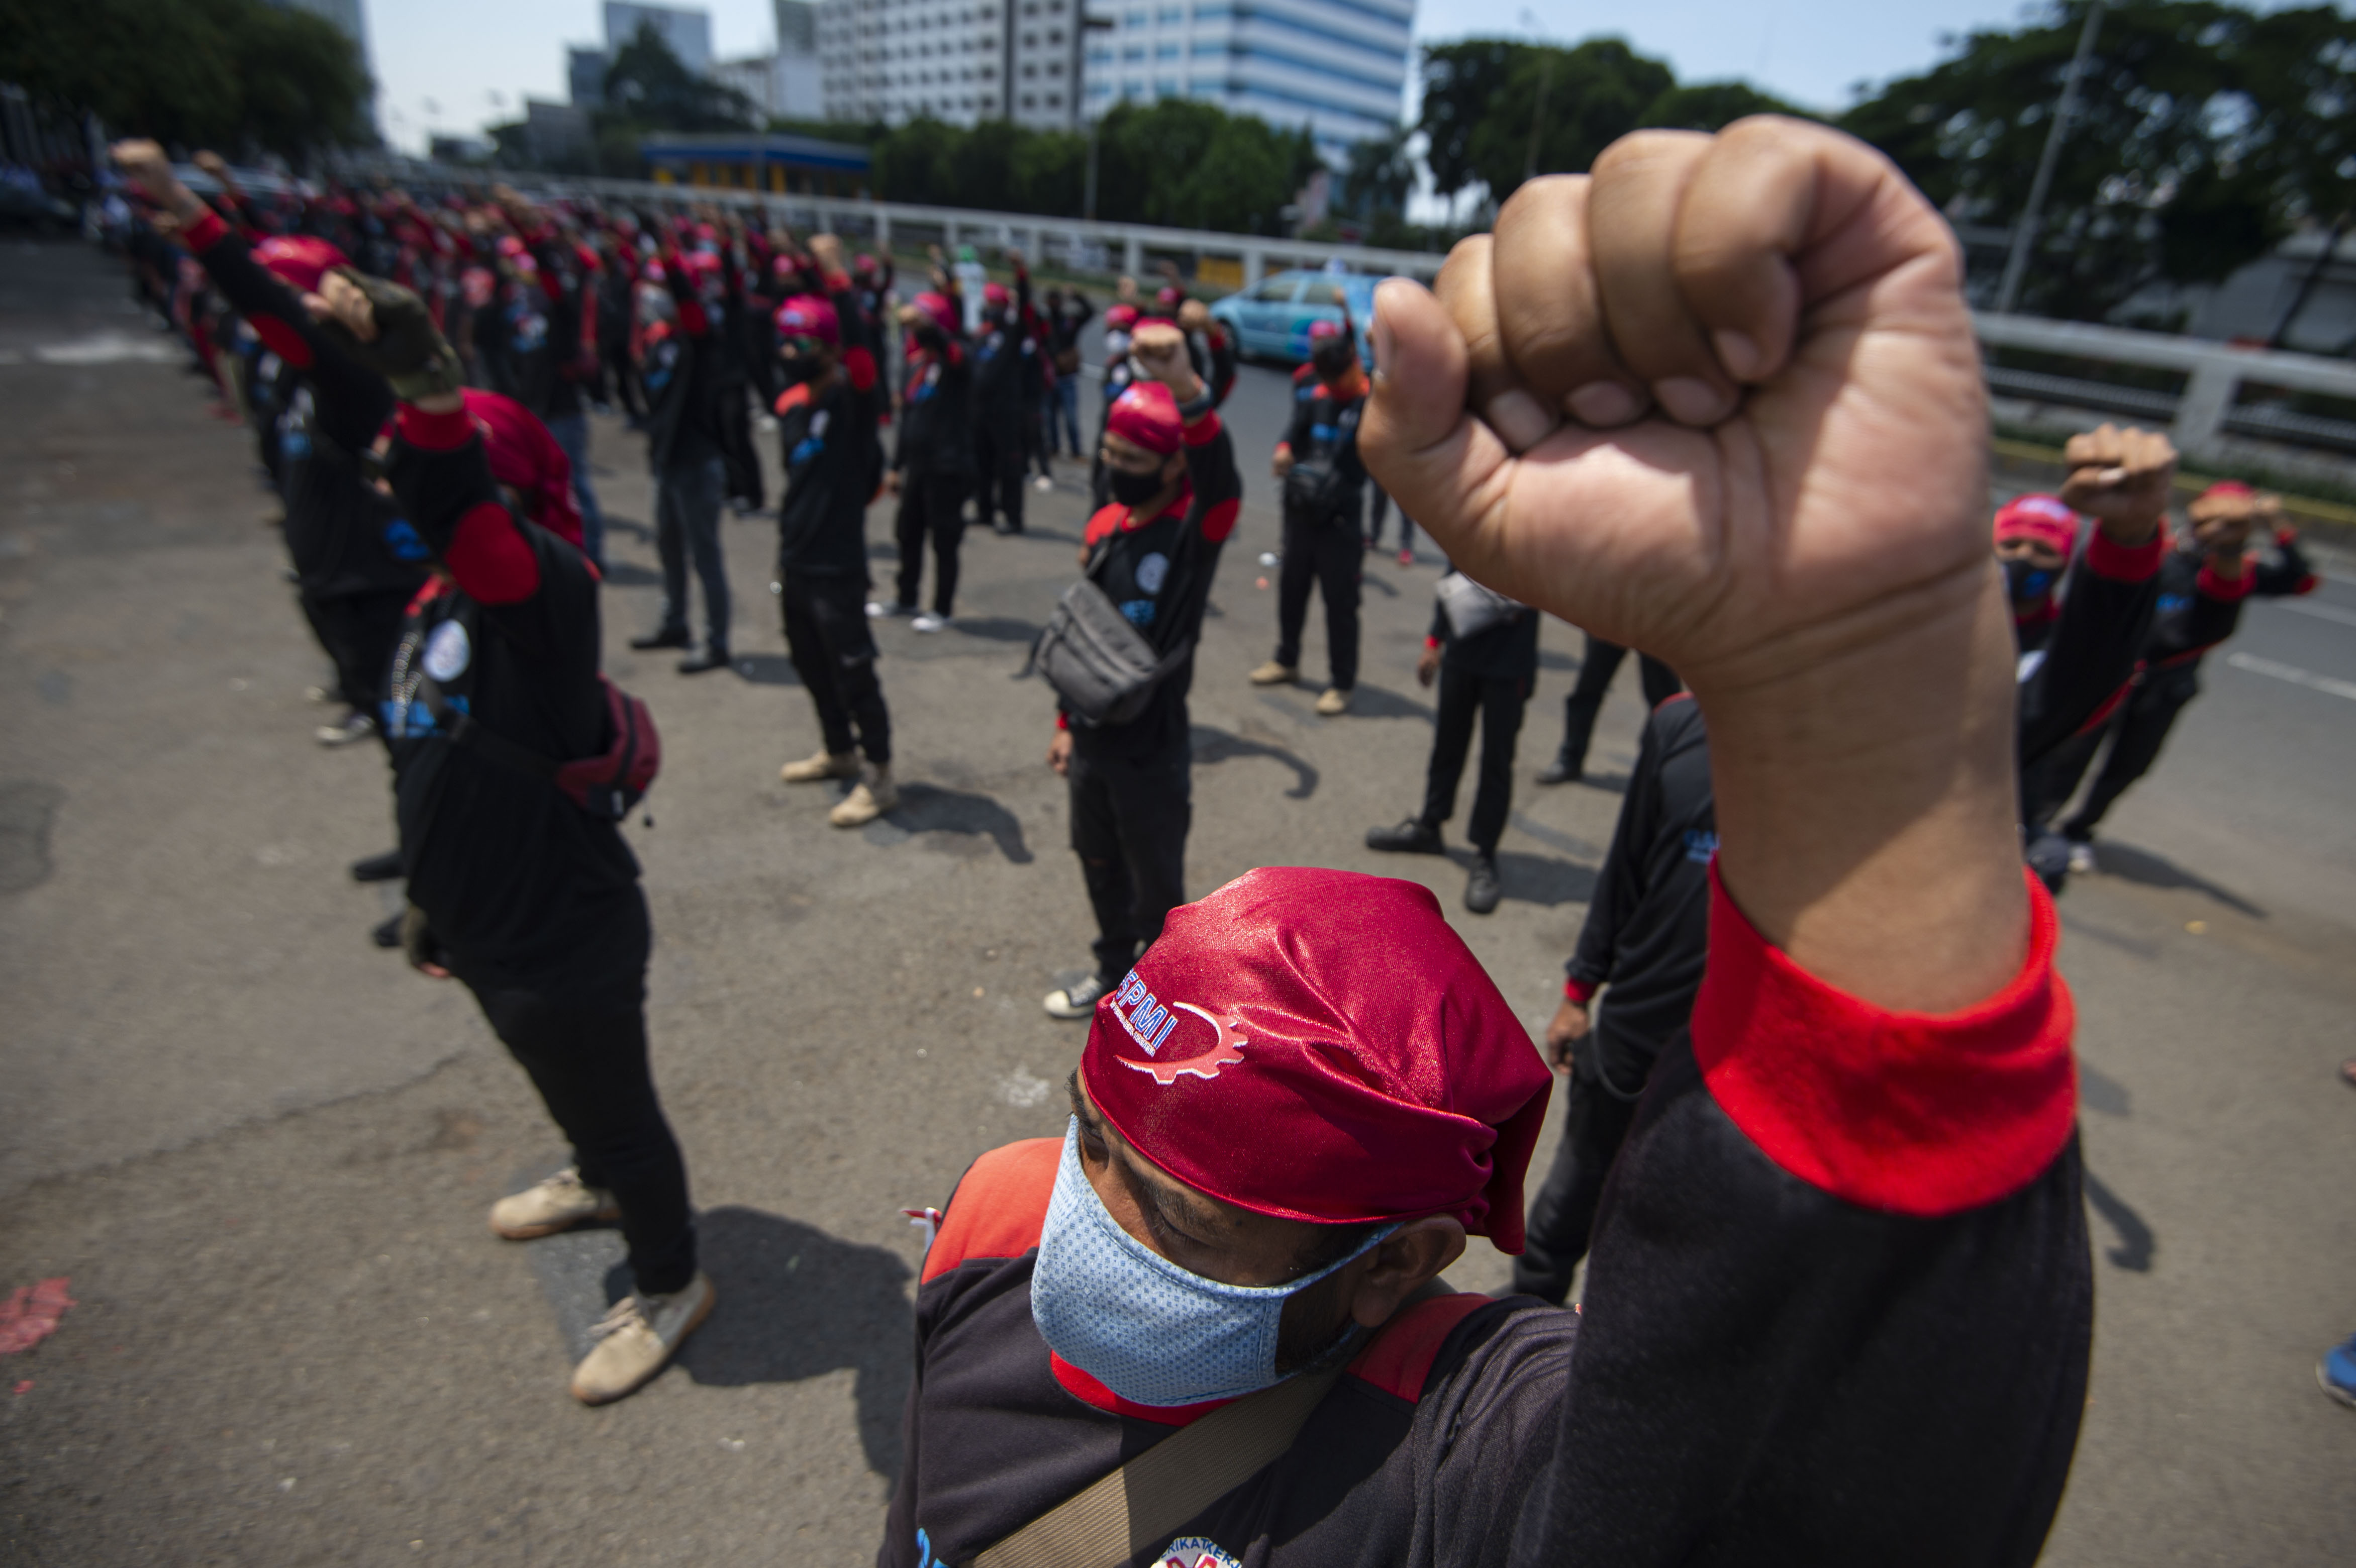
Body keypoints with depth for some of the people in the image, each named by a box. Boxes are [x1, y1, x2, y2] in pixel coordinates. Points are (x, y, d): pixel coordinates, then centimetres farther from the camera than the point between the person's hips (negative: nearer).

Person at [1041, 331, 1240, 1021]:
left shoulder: (1195, 530, -17)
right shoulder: (1105, 525, 4)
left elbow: (1221, 481, -41)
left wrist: (1186, 389, -58)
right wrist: (1067, 721, 18)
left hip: (1153, 755, -7)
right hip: (1093, 744, 7)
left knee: (1157, 888, 11)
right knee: (1100, 870, 23)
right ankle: (1114, 970, 46)